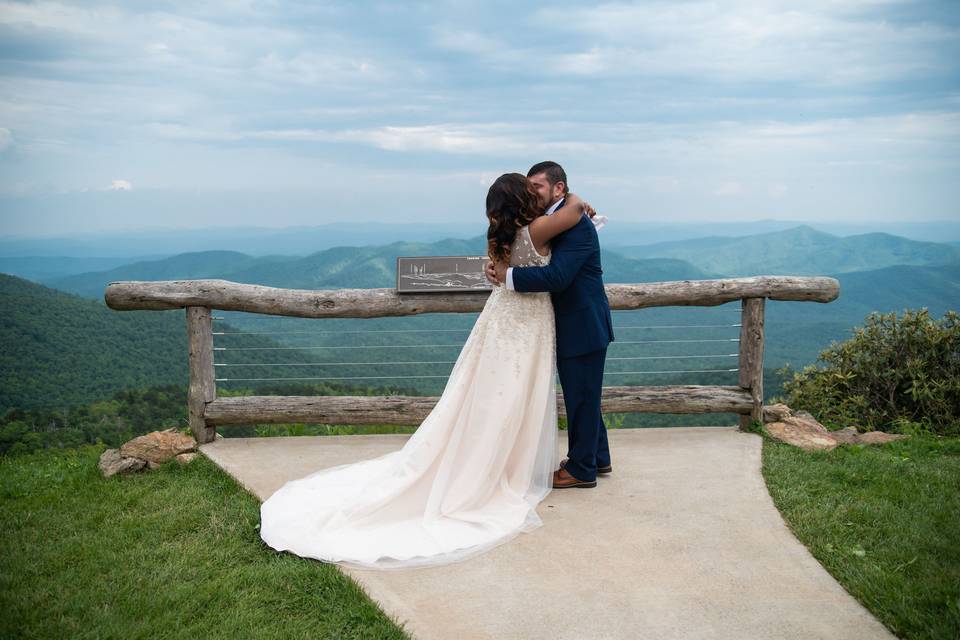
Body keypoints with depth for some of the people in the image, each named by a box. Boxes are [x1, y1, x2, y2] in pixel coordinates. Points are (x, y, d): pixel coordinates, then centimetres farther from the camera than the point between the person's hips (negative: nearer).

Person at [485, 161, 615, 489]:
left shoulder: (576, 224, -21)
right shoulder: (547, 221, 9)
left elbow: (557, 276, -31)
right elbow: (531, 259, 9)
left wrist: (508, 276, -25)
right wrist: (498, 265, -12)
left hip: (583, 327, -10)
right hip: (573, 325, 10)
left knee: (581, 398, 3)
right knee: (583, 396, 20)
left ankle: (581, 469, 18)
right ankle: (598, 457, 36)